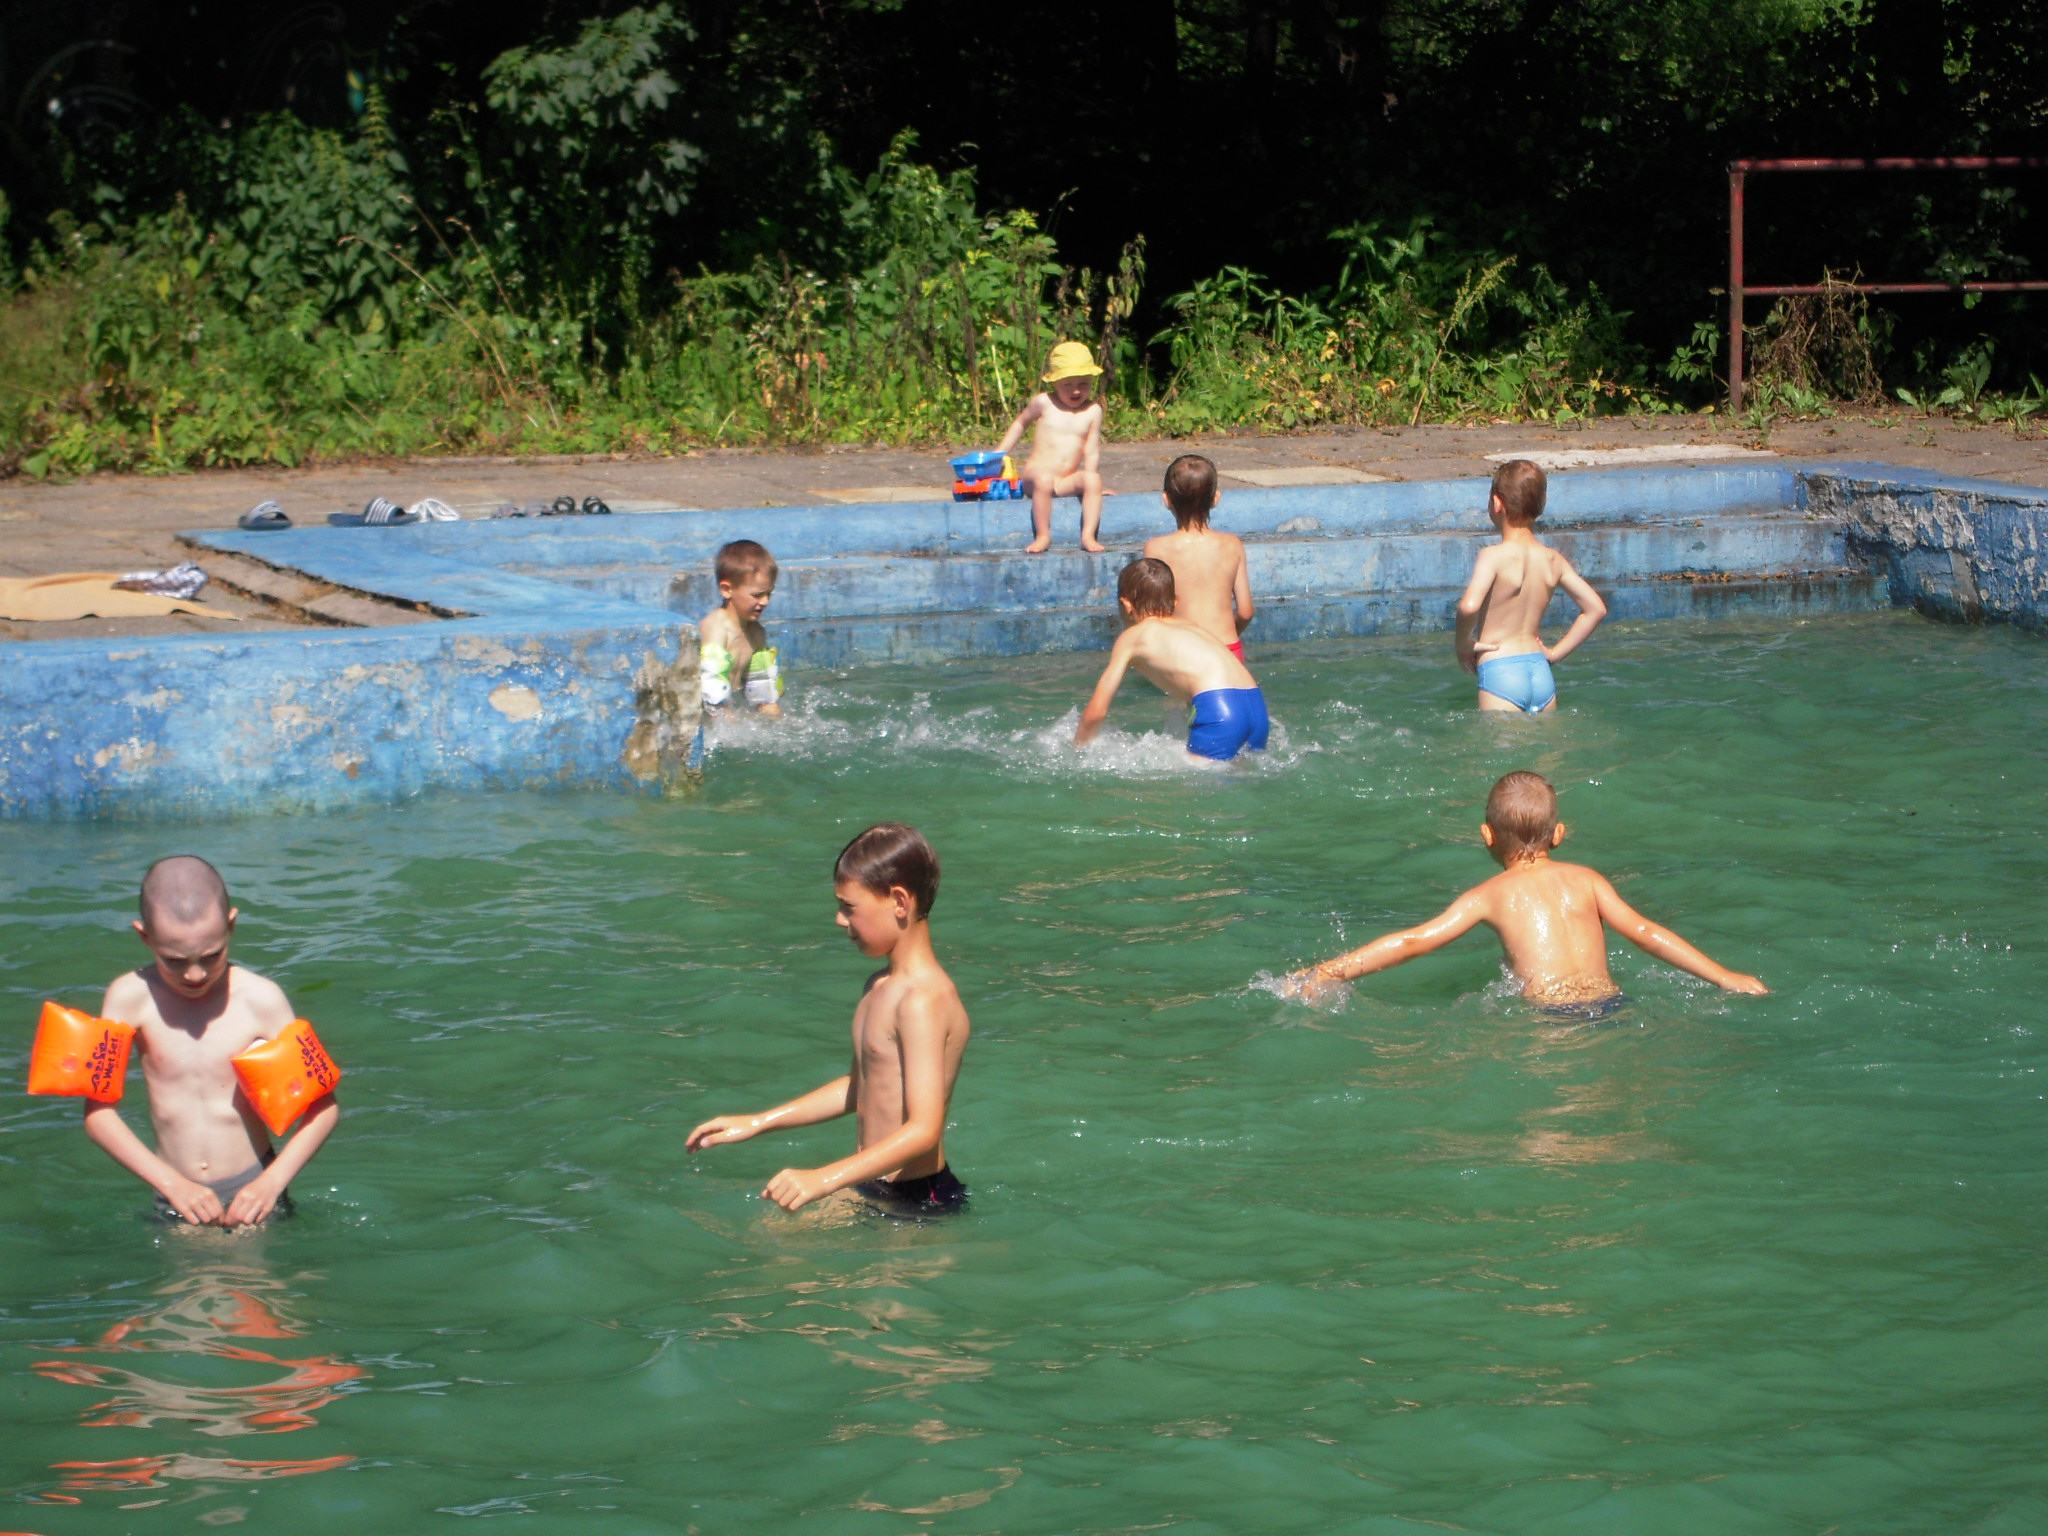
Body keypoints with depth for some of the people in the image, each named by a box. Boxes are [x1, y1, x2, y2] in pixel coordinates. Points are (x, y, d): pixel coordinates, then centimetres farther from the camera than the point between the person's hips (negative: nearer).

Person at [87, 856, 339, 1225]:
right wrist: (171, 1182, -12)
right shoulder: (131, 998, -6)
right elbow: (98, 1111, -5)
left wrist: (272, 1182, -16)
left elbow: (323, 1107, -5)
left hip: (254, 1193, -2)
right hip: (176, 1203, 2)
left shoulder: (260, 999, -9)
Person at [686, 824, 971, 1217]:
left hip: (913, 1203, -10)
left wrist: (824, 1179, -36)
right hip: (871, 1191, 10)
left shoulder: (923, 1000, -21)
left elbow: (924, 1130, -28)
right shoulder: (879, 986, 12)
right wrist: (757, 1123, 26)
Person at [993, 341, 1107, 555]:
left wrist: (1089, 483, -10)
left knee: (1093, 480, -30)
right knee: (1043, 479, -37)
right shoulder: (1043, 403, 3)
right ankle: (1042, 536, -29)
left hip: (1068, 480, 1)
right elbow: (1020, 423, 19)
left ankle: (1088, 535, -32)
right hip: (1035, 473, -1)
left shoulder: (1093, 411, 4)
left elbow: (1092, 452, 3)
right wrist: (999, 453, 15)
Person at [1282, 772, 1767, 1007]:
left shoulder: (1491, 895, 11)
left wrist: (1330, 972, 14)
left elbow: (1414, 940, 9)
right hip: (1610, 1001, 3)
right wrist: (1726, 978, 20)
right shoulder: (1586, 879, 18)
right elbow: (1644, 932, 14)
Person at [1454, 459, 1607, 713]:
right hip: (1541, 672, 5)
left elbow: (1469, 607, -28)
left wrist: (1463, 645, -9)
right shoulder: (1553, 560, 7)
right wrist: (1555, 652, 14)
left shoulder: (1494, 556, -11)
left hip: (1500, 674, -5)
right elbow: (1596, 608, 11)